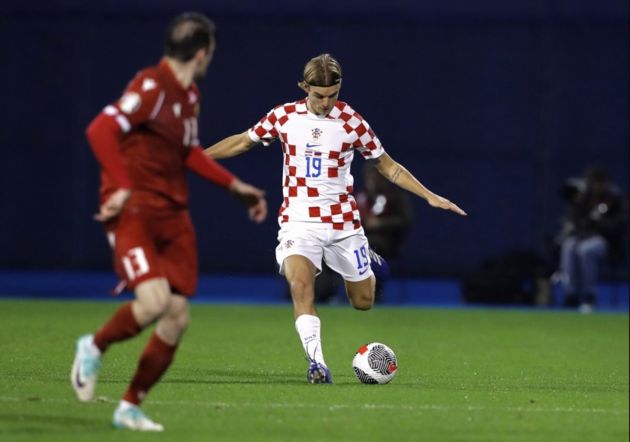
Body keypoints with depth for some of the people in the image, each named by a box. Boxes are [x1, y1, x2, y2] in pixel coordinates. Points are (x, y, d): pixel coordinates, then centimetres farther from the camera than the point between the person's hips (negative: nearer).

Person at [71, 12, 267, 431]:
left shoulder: (190, 96, 14)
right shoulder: (151, 87, -14)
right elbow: (101, 129, -25)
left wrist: (236, 186, 26)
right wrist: (123, 186, -28)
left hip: (173, 214, 8)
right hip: (134, 209, -8)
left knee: (178, 315, 0)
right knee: (154, 300, -26)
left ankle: (131, 407, 13)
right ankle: (93, 349, 4)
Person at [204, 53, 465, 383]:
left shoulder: (351, 121, -5)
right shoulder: (284, 116, -2)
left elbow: (387, 166, 5)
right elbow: (242, 142, 12)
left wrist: (430, 196, -1)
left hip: (343, 223, 1)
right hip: (299, 222, -1)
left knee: (363, 302, 9)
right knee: (300, 285, -26)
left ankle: (364, 262, 43)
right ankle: (317, 363, -25)